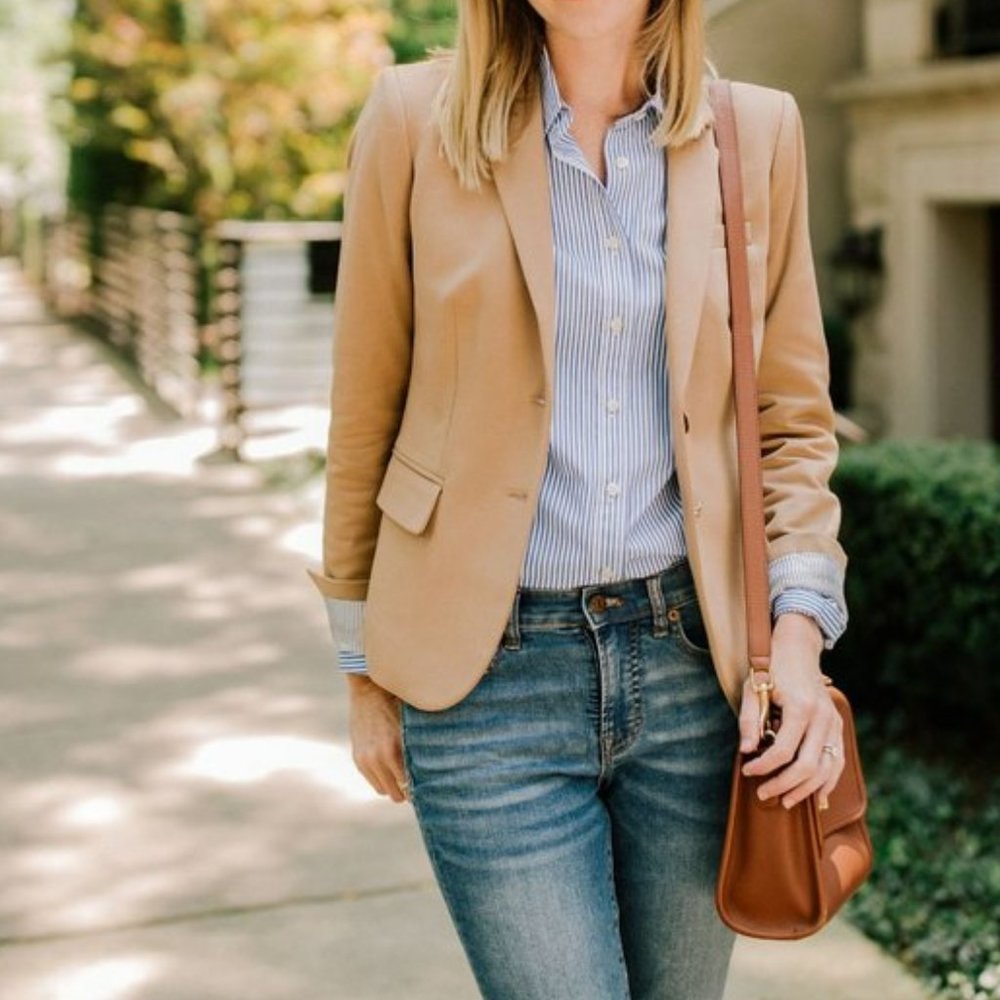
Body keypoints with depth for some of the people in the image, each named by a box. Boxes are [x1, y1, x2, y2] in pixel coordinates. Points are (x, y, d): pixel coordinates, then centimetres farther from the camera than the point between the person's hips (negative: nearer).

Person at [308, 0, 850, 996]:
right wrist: (367, 670, 6)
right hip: (487, 674, -2)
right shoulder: (417, 118, -4)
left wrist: (799, 629, -5)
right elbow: (365, 418, 2)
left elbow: (791, 415, 8)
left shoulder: (758, 132, 3)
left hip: (691, 657, 3)